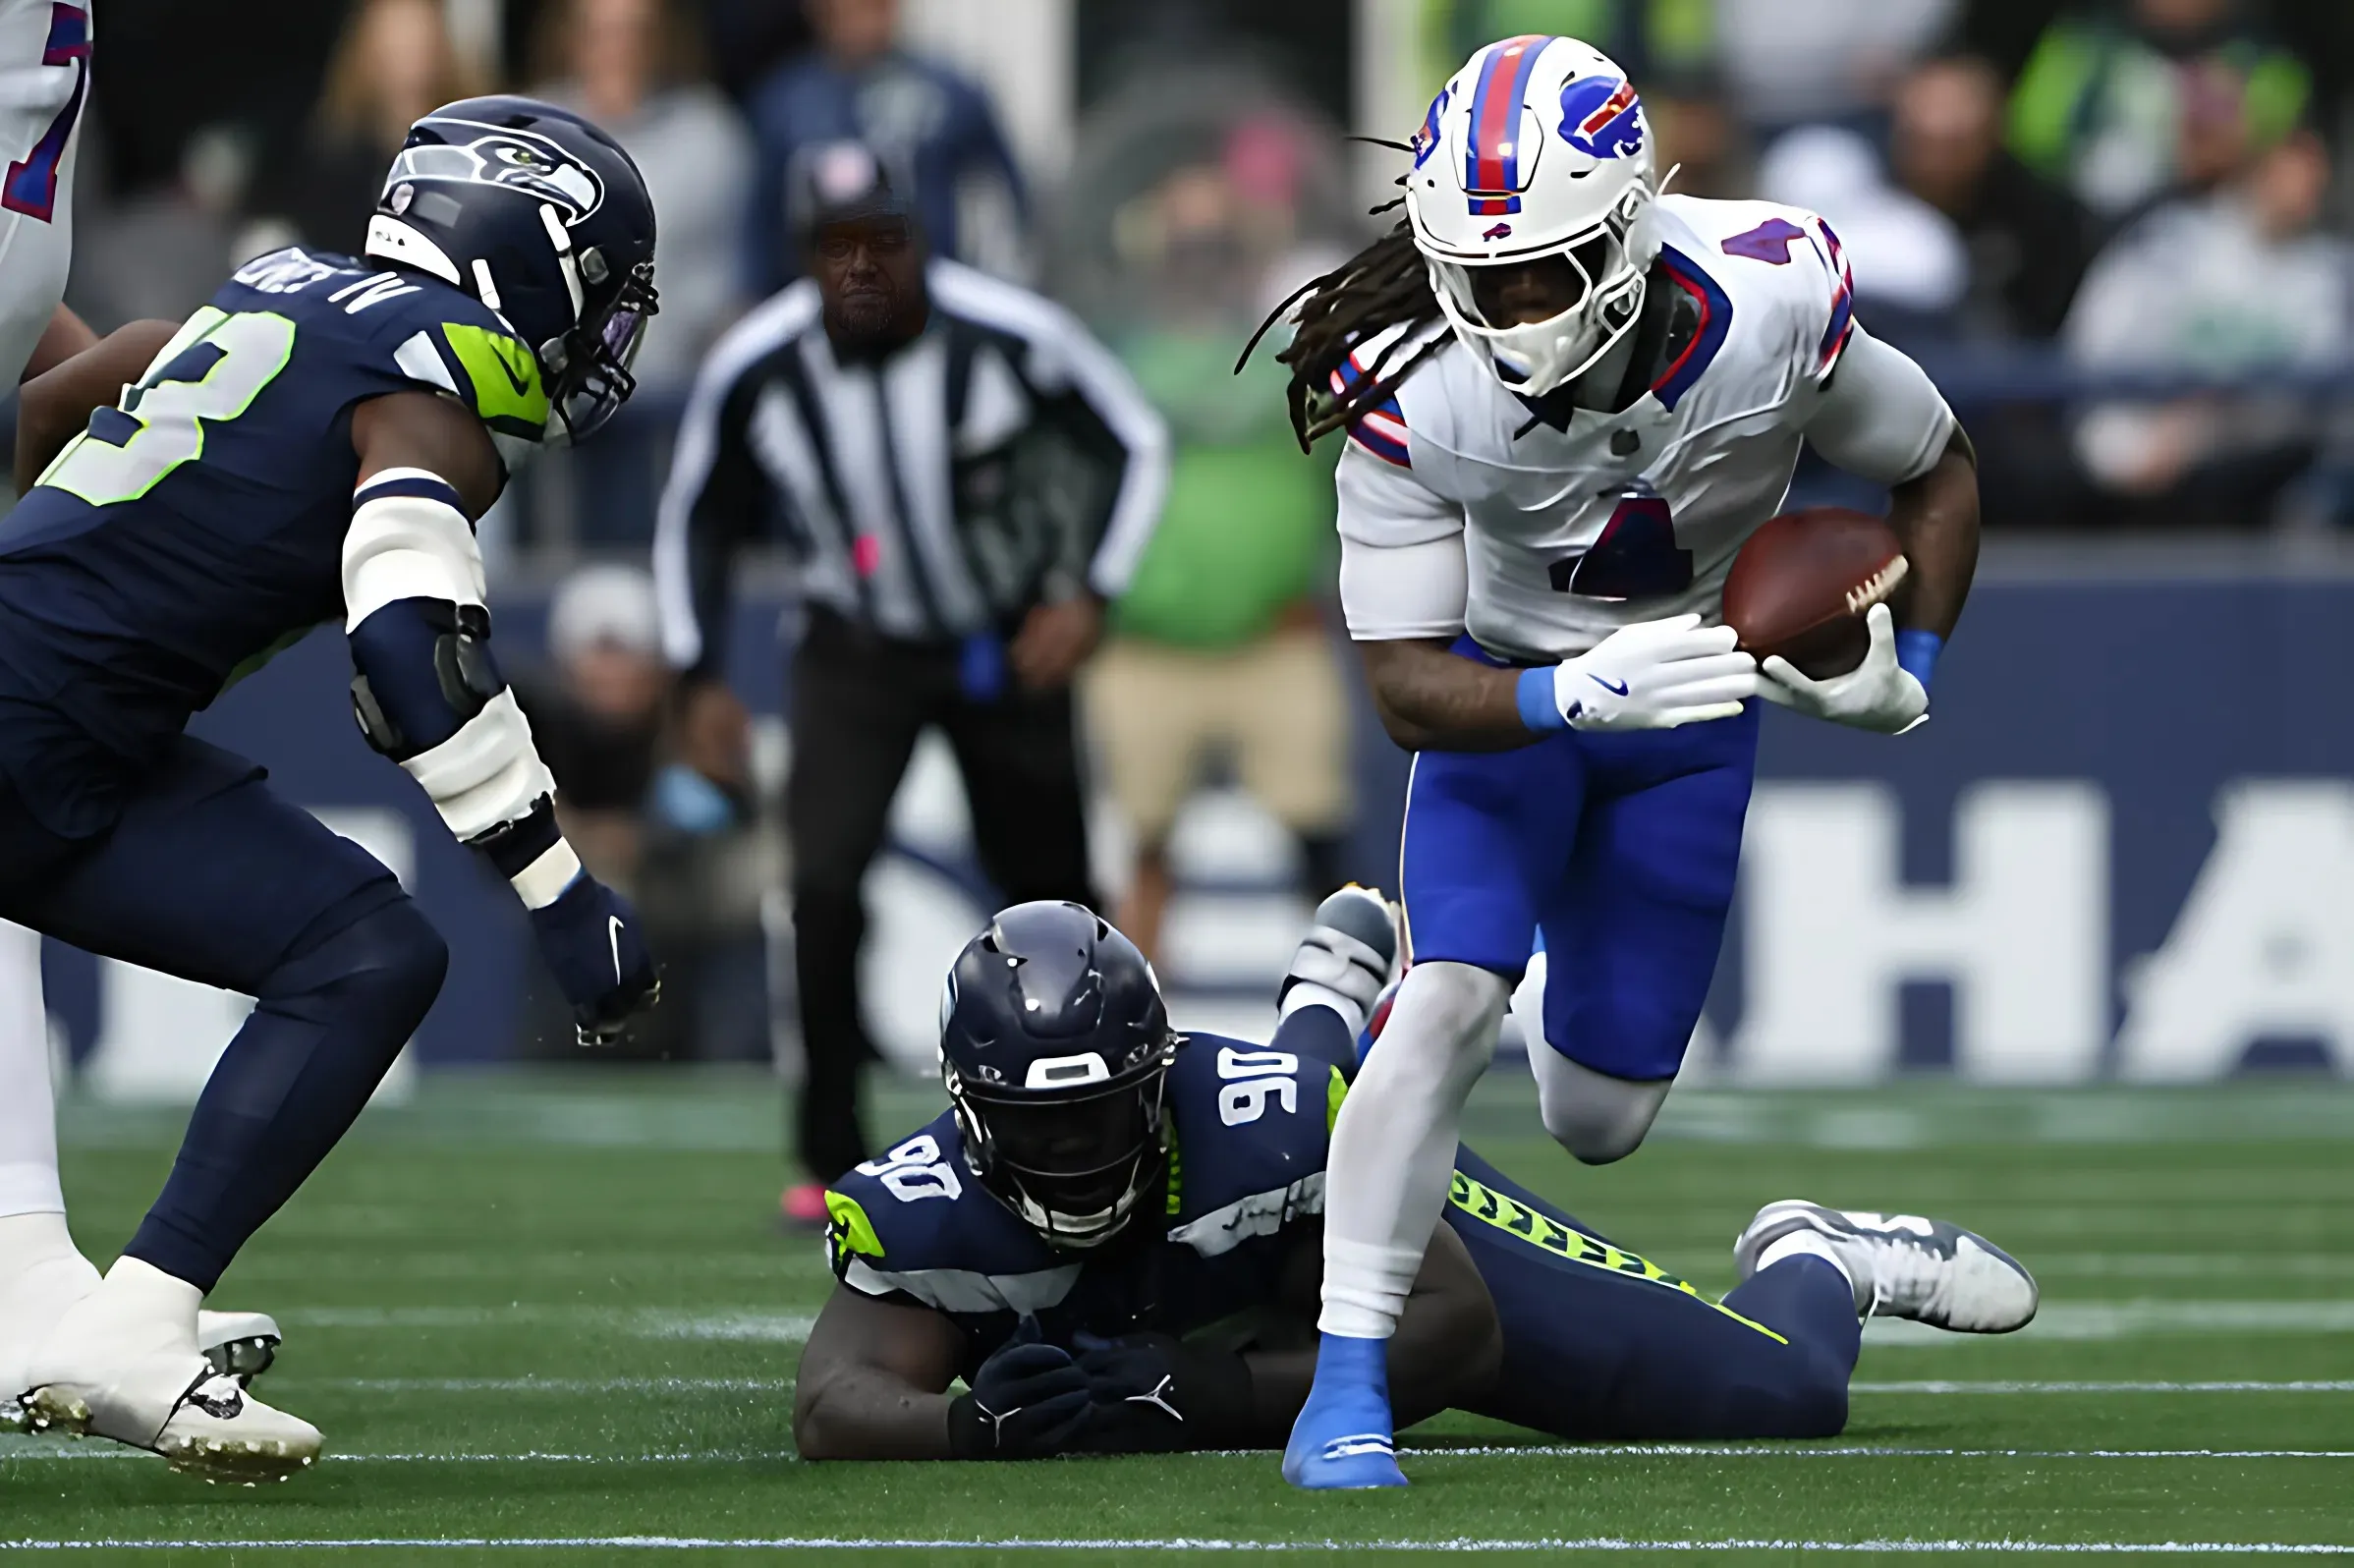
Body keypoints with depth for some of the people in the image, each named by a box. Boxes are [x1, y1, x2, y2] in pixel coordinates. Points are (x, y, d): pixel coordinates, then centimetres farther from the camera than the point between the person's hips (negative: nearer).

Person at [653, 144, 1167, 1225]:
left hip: (1008, 647, 0)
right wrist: (699, 681, -3)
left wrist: (1088, 594, -17)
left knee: (1046, 894, 7)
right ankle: (830, 1159, -8)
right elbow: (697, 520, 2)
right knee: (824, 883, -19)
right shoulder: (755, 372, -17)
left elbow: (1135, 445, -7)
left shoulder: (1008, 338, -22)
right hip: (857, 651, 0)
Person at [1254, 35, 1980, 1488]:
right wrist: (1576, 694, -45)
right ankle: (1345, 1388, -18)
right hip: (1506, 693, -2)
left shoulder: (1773, 307, -29)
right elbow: (1409, 688, -26)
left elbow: (1937, 471, -7)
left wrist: (1905, 674, -19)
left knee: (1600, 1121, 3)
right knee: (1452, 999, -27)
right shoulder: (1416, 394, -31)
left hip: (1693, 707, 2)